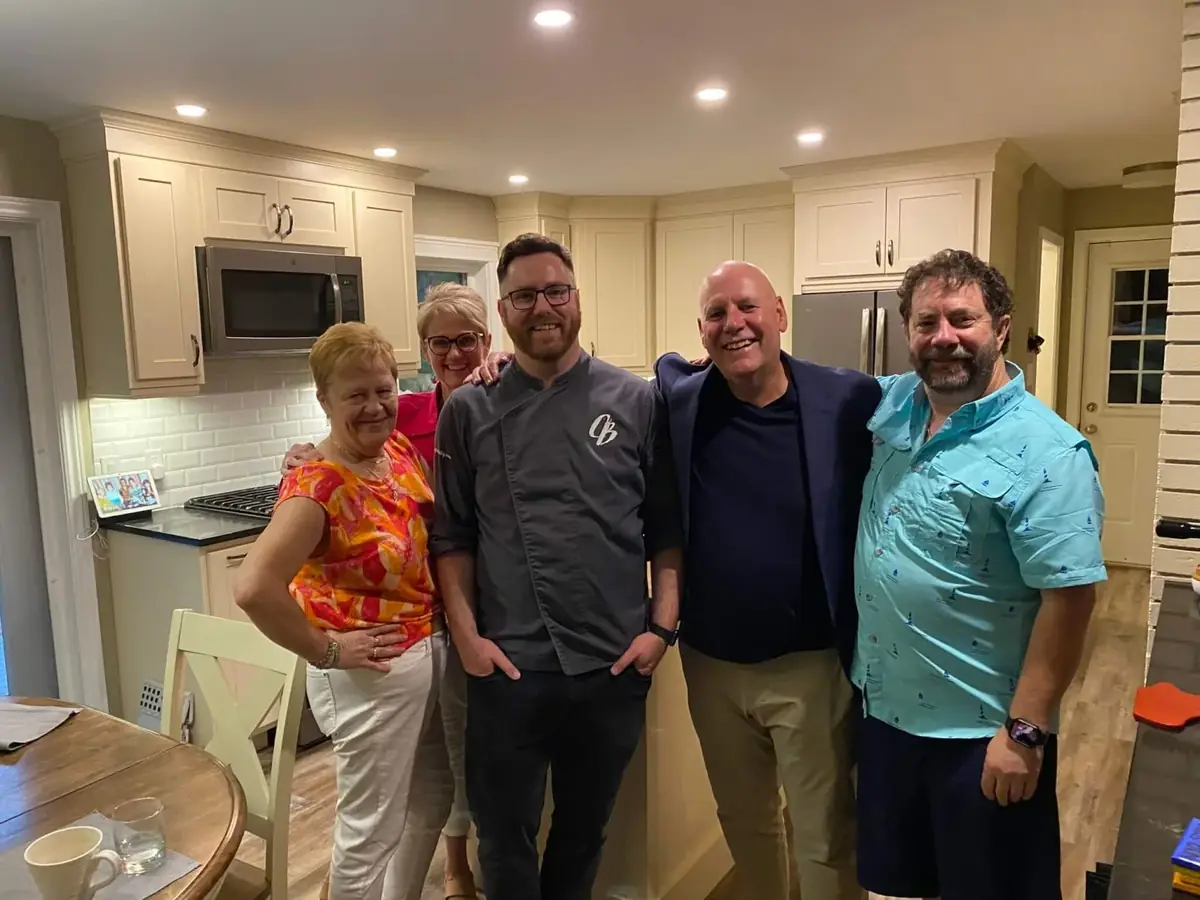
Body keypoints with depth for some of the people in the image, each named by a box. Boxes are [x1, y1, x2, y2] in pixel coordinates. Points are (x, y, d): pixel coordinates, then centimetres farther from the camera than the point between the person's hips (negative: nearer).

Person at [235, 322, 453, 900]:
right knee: (371, 829, 11)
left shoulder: (402, 450, 0)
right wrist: (325, 652, -21)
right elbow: (253, 589, -33)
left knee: (432, 798, 26)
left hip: (432, 651, 8)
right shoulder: (318, 487, -23)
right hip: (373, 673, -8)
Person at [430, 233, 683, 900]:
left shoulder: (638, 402, -1)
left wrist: (663, 625, -6)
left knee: (585, 832, 20)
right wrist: (467, 635, -5)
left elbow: (667, 527, 1)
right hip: (508, 667, 0)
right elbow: (453, 536, 2)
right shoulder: (470, 412, 0)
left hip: (616, 664, 1)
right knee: (505, 840, 15)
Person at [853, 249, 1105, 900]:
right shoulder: (891, 405, 0)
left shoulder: (1045, 451, -19)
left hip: (982, 732, -5)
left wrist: (1026, 731, -20)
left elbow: (1069, 596, -20)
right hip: (882, 708, 6)